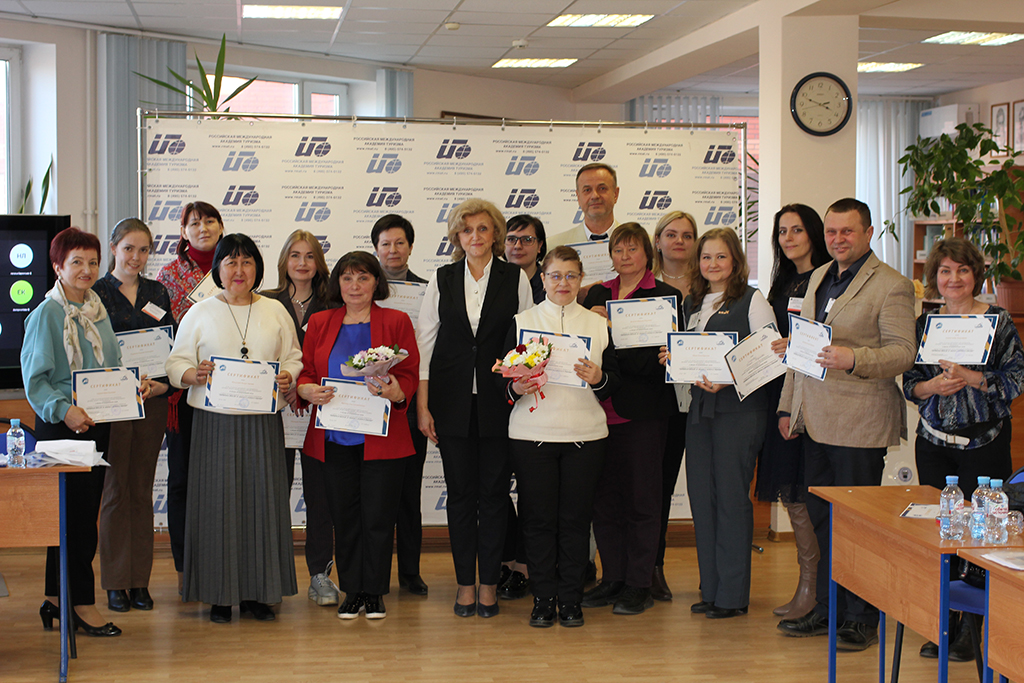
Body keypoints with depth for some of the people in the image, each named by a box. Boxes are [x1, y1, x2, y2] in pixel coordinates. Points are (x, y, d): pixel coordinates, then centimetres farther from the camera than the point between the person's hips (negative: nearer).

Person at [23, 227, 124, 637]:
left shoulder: (98, 311, 13)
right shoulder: (46, 314, -8)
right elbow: (35, 380, -12)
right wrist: (64, 410, -25)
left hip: (98, 424, 7)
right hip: (61, 425, -7)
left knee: (83, 513, 10)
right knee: (75, 515, -4)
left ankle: (57, 600, 20)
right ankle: (82, 603, 4)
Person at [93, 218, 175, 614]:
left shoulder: (157, 293, 11)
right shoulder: (96, 293, -2)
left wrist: (164, 384, -9)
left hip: (153, 402, 4)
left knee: (142, 490, 8)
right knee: (116, 490, 0)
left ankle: (140, 581, 13)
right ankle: (116, 583, 7)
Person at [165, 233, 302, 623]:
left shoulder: (275, 312, 12)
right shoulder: (200, 313, 7)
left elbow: (293, 358, 14)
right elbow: (177, 364, 4)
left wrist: (288, 378, -7)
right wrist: (194, 374, -16)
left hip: (263, 422, 2)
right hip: (215, 420, -2)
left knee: (263, 500, 0)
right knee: (217, 501, -2)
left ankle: (258, 593, 11)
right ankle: (219, 595, 7)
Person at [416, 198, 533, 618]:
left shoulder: (516, 279, 3)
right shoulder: (442, 280, 6)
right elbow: (424, 342, 6)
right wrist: (422, 405, 1)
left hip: (498, 401, -1)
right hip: (453, 402, 1)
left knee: (494, 492, 2)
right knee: (460, 492, 4)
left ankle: (489, 583, 12)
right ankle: (465, 583, 13)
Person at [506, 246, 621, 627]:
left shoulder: (598, 324, 10)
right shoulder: (522, 322, 8)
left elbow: (614, 383, 8)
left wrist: (598, 378, -13)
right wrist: (516, 388, -15)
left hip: (585, 435, 1)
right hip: (532, 434, -1)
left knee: (576, 518, 2)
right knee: (538, 518, 0)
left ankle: (571, 599, 12)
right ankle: (543, 599, 11)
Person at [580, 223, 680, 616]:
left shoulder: (665, 296, -2)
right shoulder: (597, 294, 14)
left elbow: (657, 358, -13)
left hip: (642, 412, -5)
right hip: (601, 409, 5)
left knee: (641, 499, 1)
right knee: (604, 498, 9)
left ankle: (638, 586, 9)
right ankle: (612, 579, 20)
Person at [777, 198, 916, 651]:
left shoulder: (892, 287, -8)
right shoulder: (818, 278, 16)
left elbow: (903, 352, -15)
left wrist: (852, 358, -30)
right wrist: (789, 405, 17)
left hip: (859, 423, -7)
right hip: (815, 419, 7)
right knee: (820, 517, 13)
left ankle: (861, 620, 10)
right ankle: (827, 609, 24)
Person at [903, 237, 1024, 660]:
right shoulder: (924, 324, 9)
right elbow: (909, 384, 10)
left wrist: (970, 378, -17)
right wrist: (933, 386, -11)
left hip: (984, 441, -3)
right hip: (934, 441, 3)